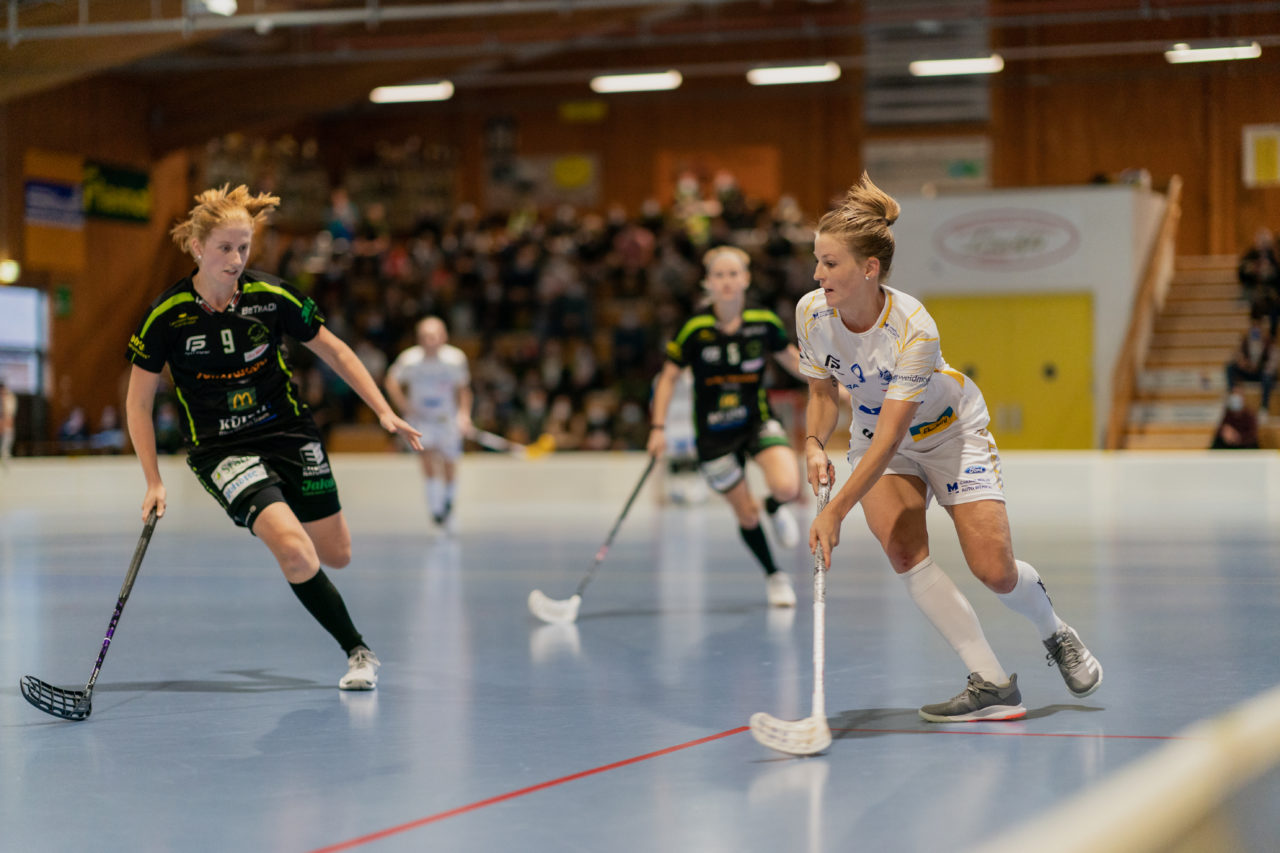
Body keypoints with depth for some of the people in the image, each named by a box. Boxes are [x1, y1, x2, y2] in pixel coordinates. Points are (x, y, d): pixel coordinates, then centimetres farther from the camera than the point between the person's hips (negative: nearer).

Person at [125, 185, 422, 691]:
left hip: (290, 434, 3)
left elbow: (332, 350, 5)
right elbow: (138, 402, -3)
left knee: (336, 555, 5)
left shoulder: (272, 298, -9)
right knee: (292, 549, -24)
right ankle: (358, 652, -8)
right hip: (220, 449, -3)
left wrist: (384, 412, 1)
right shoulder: (167, 316, -13)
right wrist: (154, 481, -7)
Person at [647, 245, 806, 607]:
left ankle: (775, 509, 16)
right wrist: (658, 428, -8)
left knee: (787, 487, -24)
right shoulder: (696, 329, -14)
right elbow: (668, 377, -3)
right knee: (747, 515, 2)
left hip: (758, 421, 1)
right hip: (714, 434, -1)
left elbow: (792, 359, 9)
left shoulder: (764, 322, -9)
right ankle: (774, 577, 29)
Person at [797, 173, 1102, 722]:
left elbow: (891, 435, -35)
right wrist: (815, 444, -21)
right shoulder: (812, 312, -18)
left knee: (994, 571, -11)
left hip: (949, 430, -4)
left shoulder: (915, 330, -34)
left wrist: (835, 512, -41)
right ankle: (992, 685, -18)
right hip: (873, 432, 4)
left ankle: (1055, 633, 25)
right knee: (901, 549, -22)